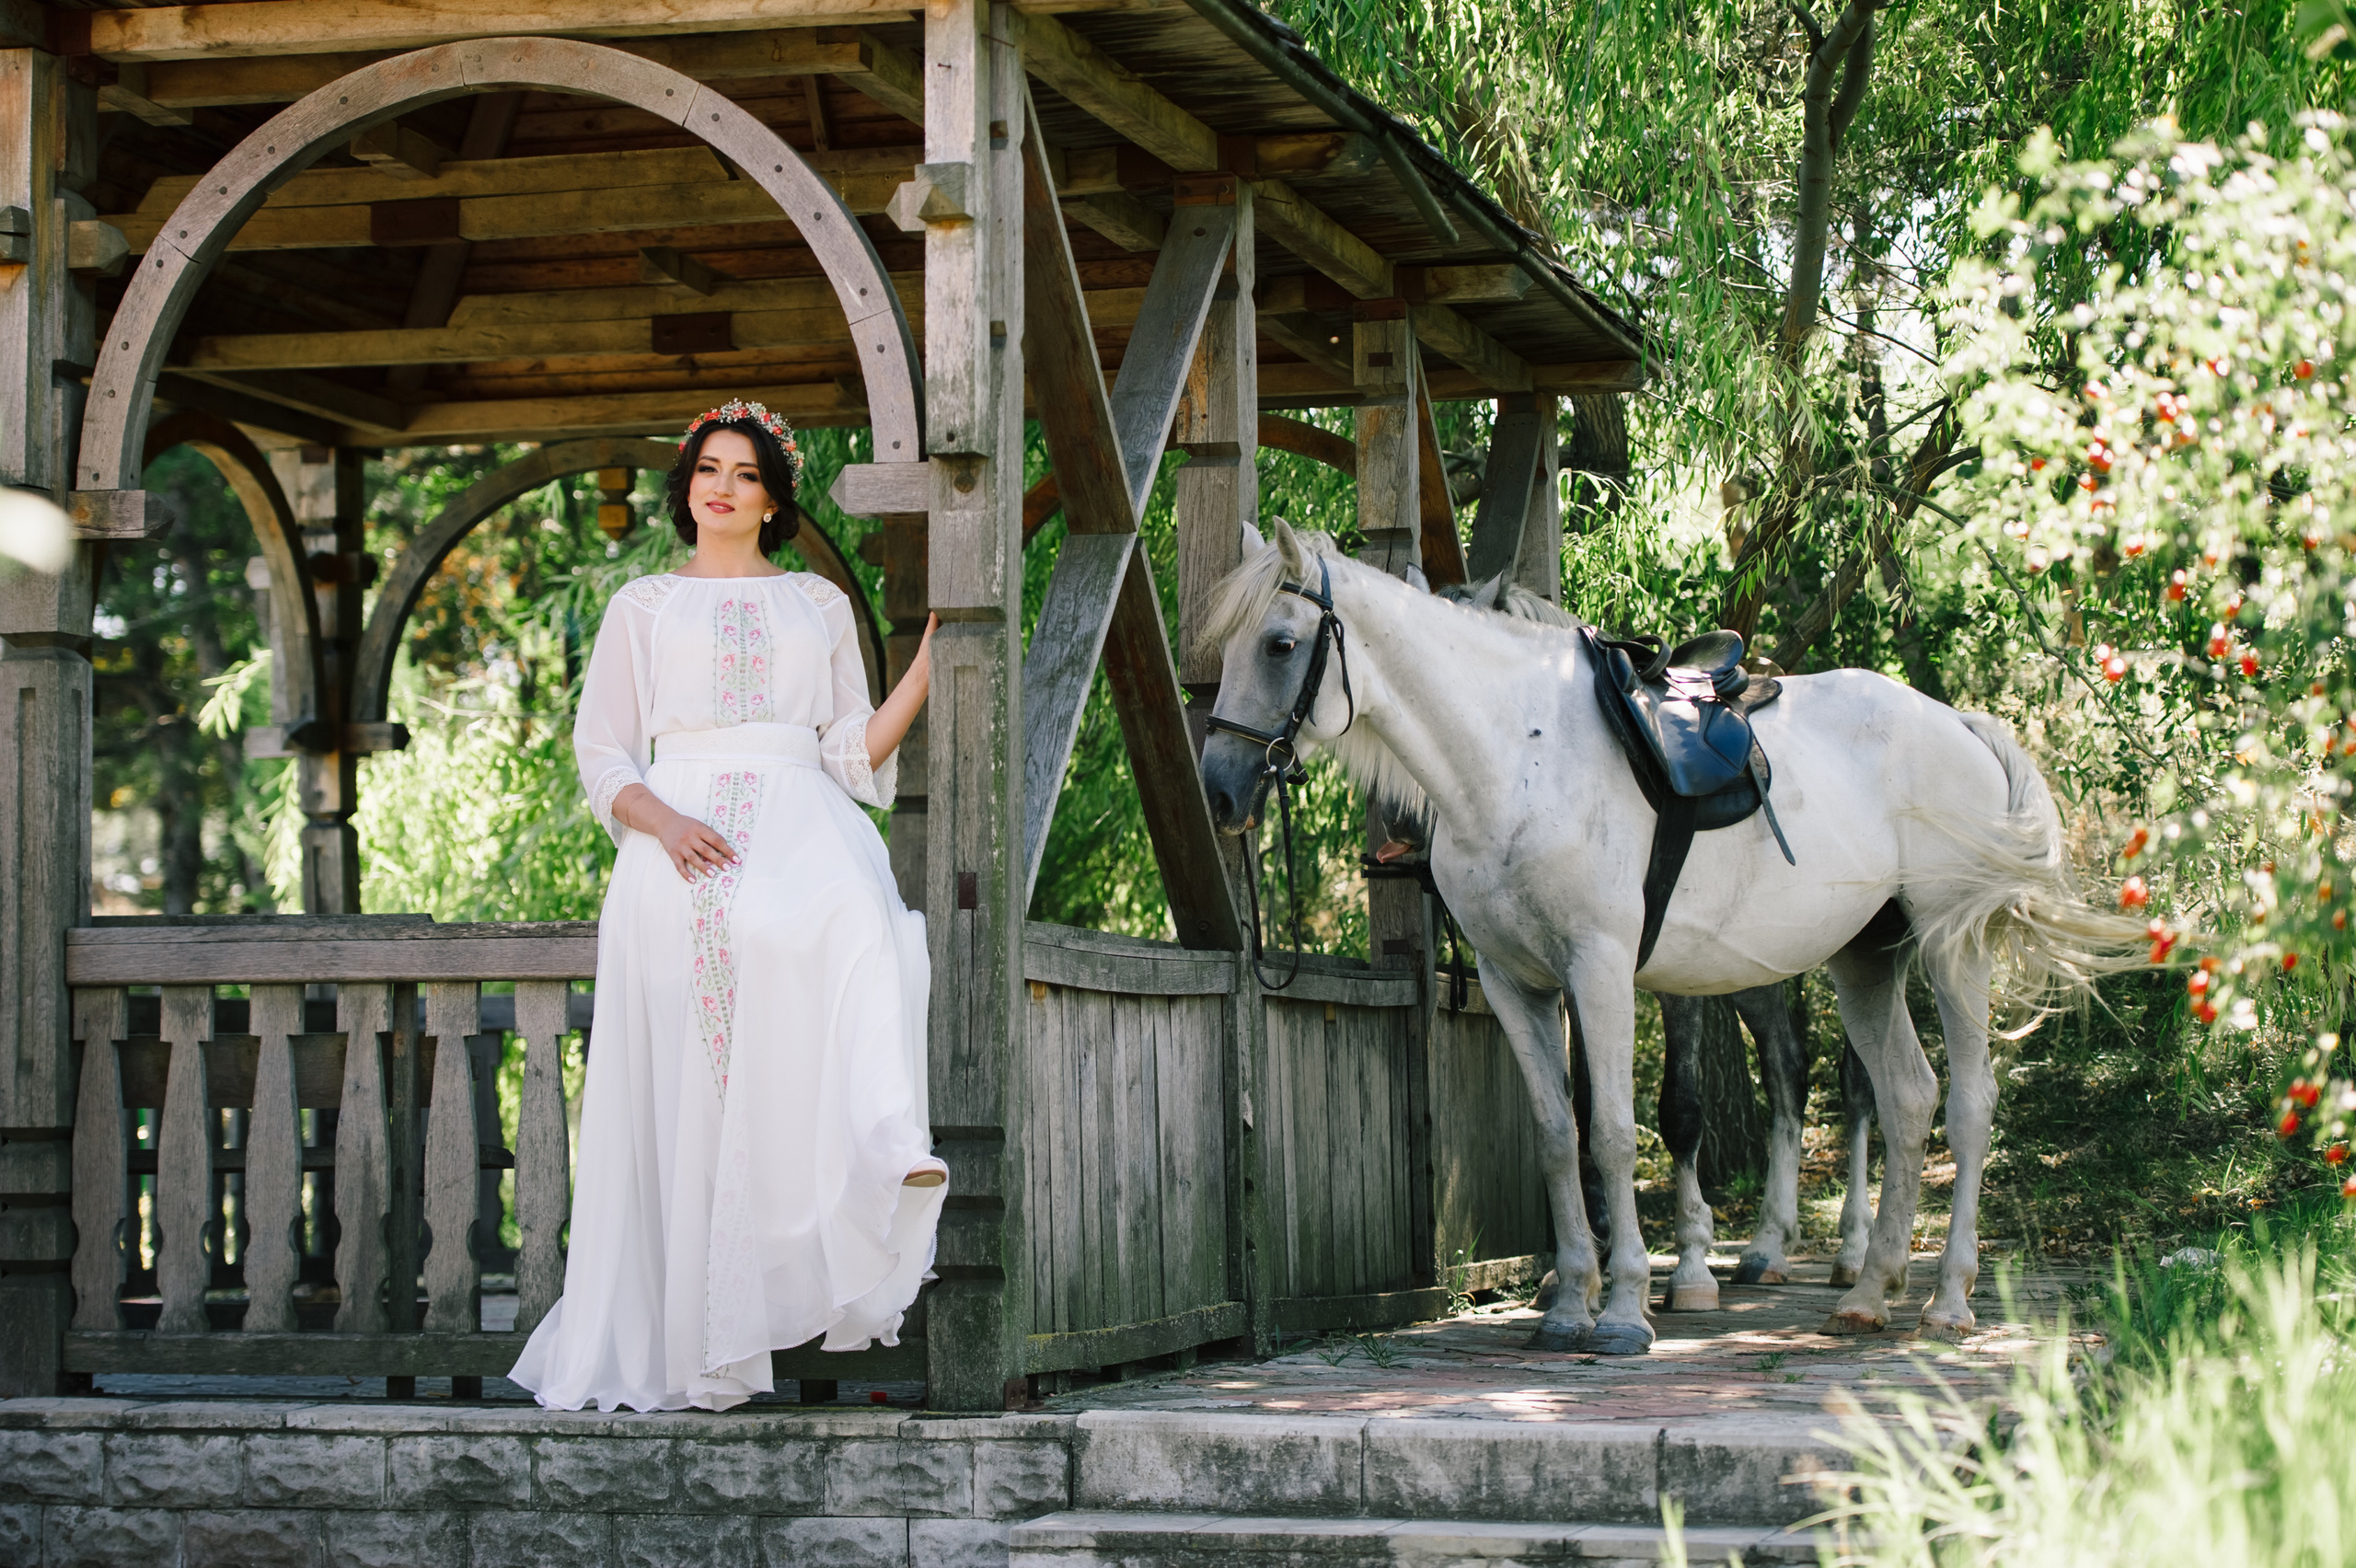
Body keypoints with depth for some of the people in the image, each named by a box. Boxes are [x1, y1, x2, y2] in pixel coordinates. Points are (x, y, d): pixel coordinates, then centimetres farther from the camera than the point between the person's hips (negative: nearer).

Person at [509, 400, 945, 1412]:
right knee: (684, 1090, -11)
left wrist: (928, 662, 3)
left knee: (849, 912, -37)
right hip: (680, 830, 0)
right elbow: (600, 756, 11)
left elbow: (854, 752, 16)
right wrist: (664, 823, -8)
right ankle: (691, 1342, -9)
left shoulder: (819, 604, 22)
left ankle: (890, 1152, -54)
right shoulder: (643, 607, 18)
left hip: (799, 820, 0)